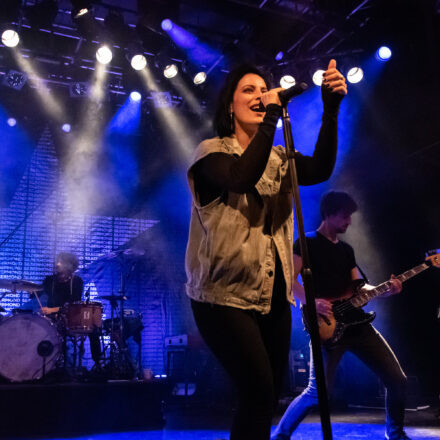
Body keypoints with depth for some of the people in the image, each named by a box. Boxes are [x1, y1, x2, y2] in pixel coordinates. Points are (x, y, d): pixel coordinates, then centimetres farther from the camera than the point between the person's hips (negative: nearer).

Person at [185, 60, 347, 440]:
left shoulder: (277, 158, 11)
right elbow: (242, 178, -26)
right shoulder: (212, 152, -4)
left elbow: (320, 170, -9)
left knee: (270, 393, 12)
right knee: (259, 392, -13)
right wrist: (272, 115, -24)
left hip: (273, 295, 6)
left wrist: (331, 109, -20)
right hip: (226, 295, -6)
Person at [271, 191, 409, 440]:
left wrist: (386, 290, 1)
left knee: (397, 379, 7)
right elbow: (289, 278, -14)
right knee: (317, 393, -12)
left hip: (356, 323, 7)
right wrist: (311, 302, -28)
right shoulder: (308, 243, -2)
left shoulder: (347, 249, 20)